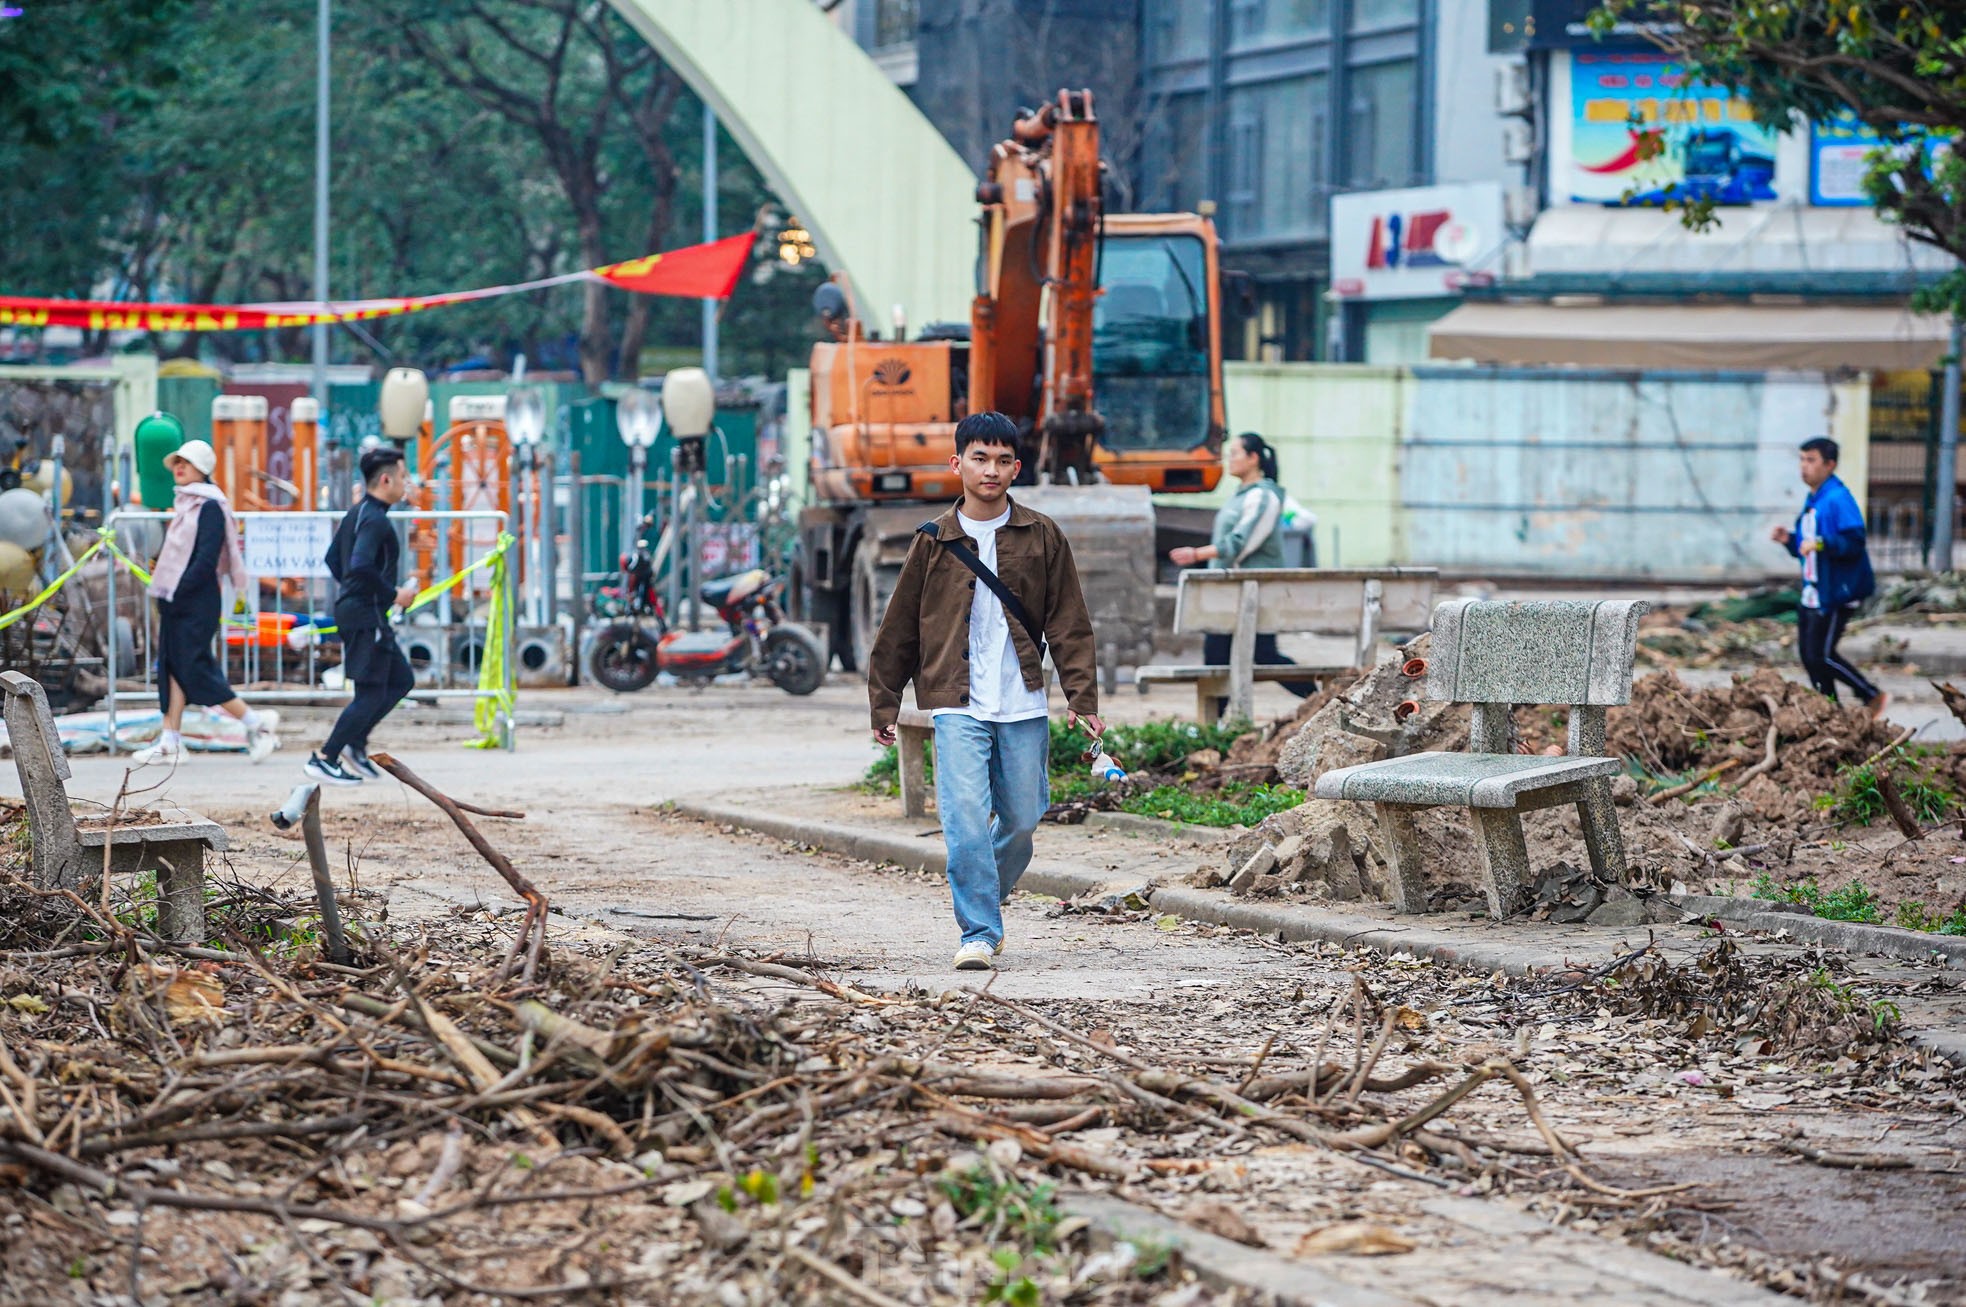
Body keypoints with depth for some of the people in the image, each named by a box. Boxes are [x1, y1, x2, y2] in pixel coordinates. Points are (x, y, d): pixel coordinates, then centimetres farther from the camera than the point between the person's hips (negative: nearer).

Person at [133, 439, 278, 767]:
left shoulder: (210, 506, -12)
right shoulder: (183, 504, 15)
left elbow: (206, 559, -19)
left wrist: (178, 590, -19)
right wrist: (164, 586, 10)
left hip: (197, 602, -9)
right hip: (175, 602, 9)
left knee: (195, 669, -8)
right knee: (173, 668, 6)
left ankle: (256, 724, 1)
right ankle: (170, 742, 7)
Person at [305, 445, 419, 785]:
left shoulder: (355, 514, 14)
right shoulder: (375, 520, -17)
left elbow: (333, 560, 21)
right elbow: (361, 567, -29)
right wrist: (394, 595, -19)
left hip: (352, 609, 10)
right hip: (366, 616, -10)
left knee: (401, 679, 16)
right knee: (371, 694, -5)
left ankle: (355, 743, 15)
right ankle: (324, 760, -2)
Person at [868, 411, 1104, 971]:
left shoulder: (1042, 537, 6)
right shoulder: (934, 541, 5)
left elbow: (1069, 623, 6)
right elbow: (899, 628, 11)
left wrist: (1081, 696, -2)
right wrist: (884, 704, 11)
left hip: (1023, 705, 1)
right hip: (957, 705, -1)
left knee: (1021, 818, 6)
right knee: (966, 818, -13)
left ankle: (987, 898, 33)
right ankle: (979, 932, -9)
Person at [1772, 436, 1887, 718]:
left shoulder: (1838, 499, -16)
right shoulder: (1812, 500, 14)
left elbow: (1854, 544, -23)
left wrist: (1822, 544, -35)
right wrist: (1789, 539, 4)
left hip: (1835, 594, -10)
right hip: (1812, 593, 10)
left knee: (1821, 655, -8)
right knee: (1807, 653, 10)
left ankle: (1873, 698, 7)